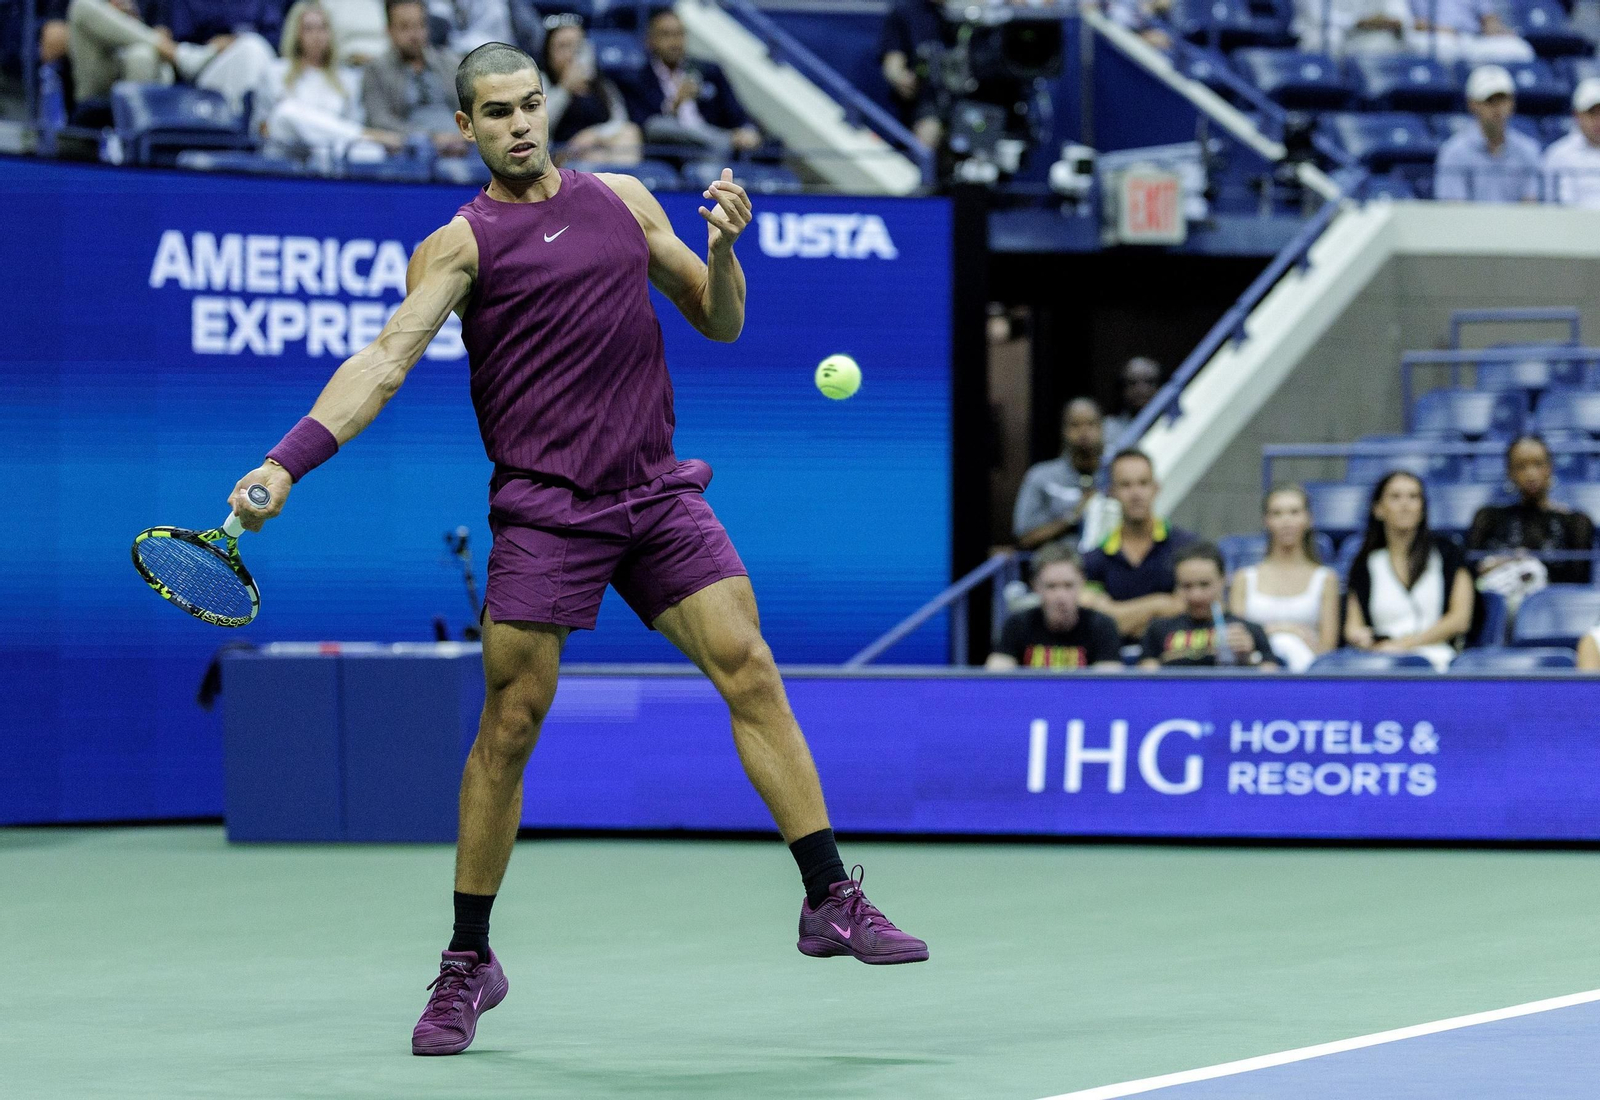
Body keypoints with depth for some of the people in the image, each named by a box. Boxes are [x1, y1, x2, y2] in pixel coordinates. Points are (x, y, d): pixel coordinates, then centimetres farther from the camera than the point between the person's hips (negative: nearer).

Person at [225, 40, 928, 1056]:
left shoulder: (624, 200, 13)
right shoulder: (462, 243, 1)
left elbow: (721, 323, 18)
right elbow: (388, 358, -10)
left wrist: (723, 248, -4)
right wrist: (288, 461, -24)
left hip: (658, 494, 3)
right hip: (543, 508, -3)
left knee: (751, 672, -5)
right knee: (509, 728, -3)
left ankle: (832, 900, 1)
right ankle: (469, 963, 9)